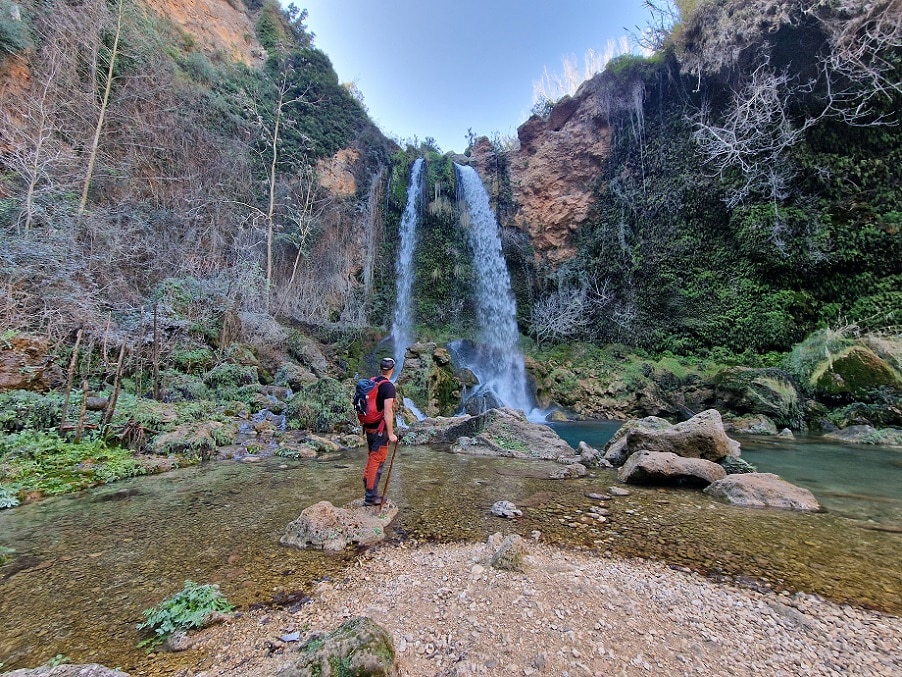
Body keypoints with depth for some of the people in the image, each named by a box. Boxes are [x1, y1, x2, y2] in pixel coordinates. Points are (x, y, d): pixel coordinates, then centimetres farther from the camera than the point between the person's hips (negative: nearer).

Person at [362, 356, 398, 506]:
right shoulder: (389, 387, -18)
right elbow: (388, 411, -24)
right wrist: (391, 433, -20)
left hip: (369, 427, 8)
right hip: (380, 430, -8)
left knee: (371, 459, 20)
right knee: (377, 462, 1)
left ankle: (368, 490, 31)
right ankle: (371, 497, 9)